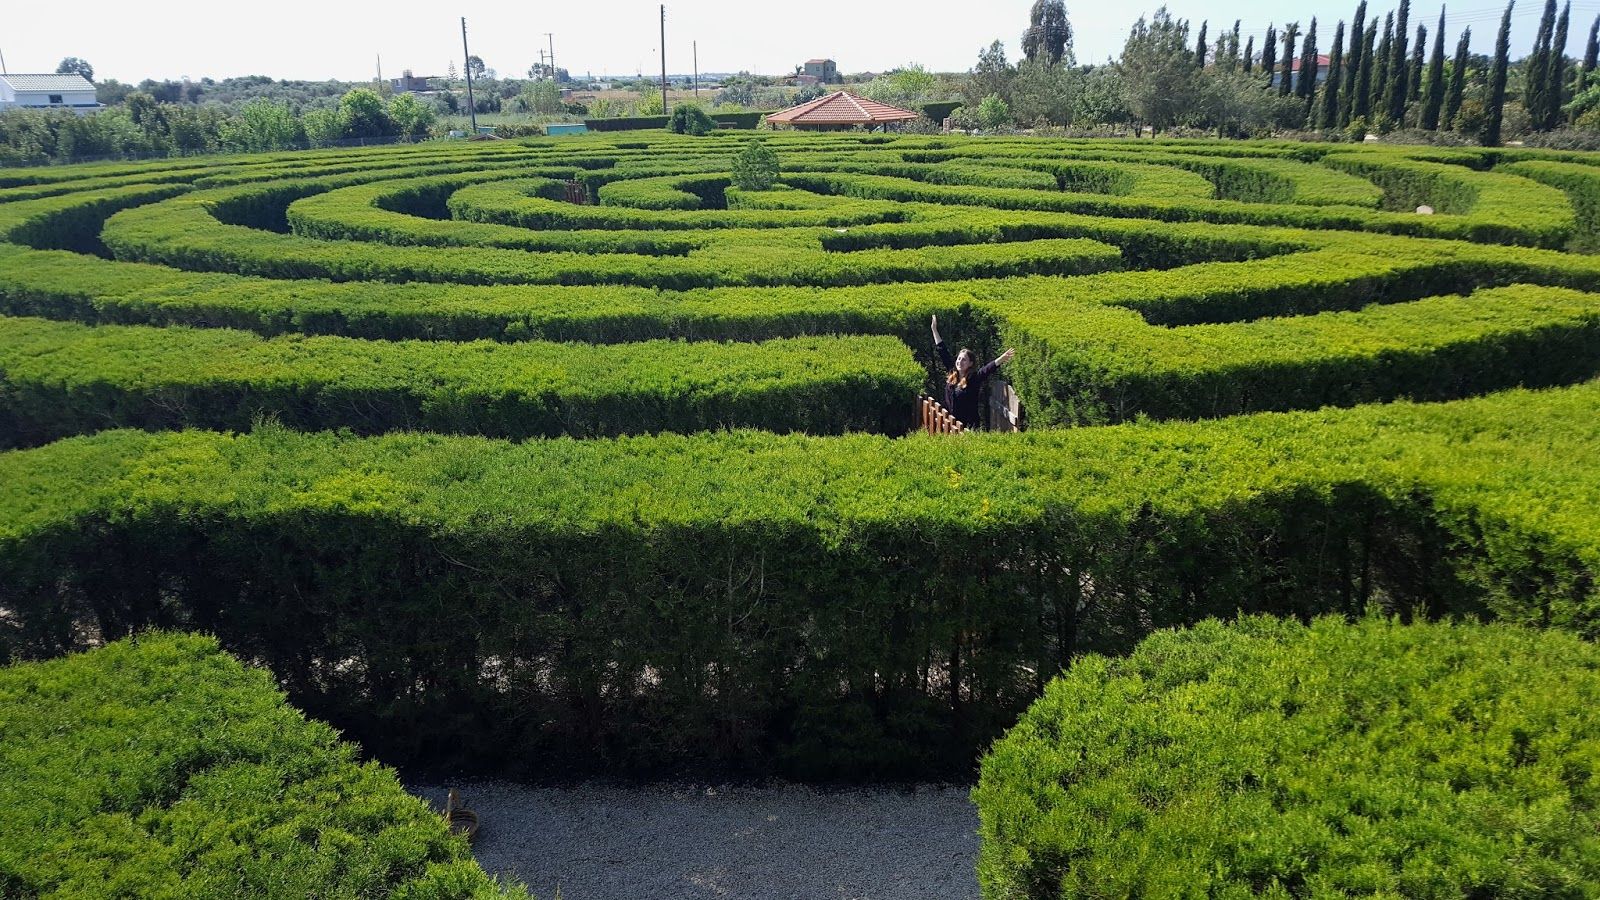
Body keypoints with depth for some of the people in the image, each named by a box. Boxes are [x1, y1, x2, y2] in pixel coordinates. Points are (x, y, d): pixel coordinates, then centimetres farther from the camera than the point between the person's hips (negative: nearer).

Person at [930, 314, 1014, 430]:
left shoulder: (975, 378, -9)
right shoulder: (951, 374, 4)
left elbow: (989, 369, -25)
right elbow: (943, 352, 8)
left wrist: (1002, 359, -44)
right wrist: (934, 329, 12)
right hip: (950, 423, 5)